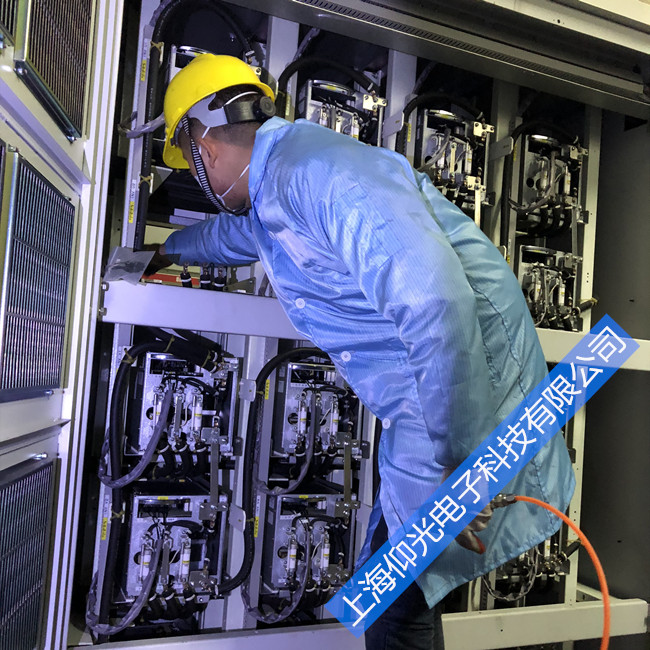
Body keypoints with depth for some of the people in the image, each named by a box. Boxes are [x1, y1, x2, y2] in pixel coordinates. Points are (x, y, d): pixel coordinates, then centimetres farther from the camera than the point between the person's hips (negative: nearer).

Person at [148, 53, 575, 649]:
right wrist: (170, 249, 59)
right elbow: (231, 233, 41)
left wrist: (459, 467, -27)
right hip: (421, 416, 10)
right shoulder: (272, 196, 14)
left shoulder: (318, 166, -21)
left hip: (469, 402, -9)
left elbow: (438, 305, -32)